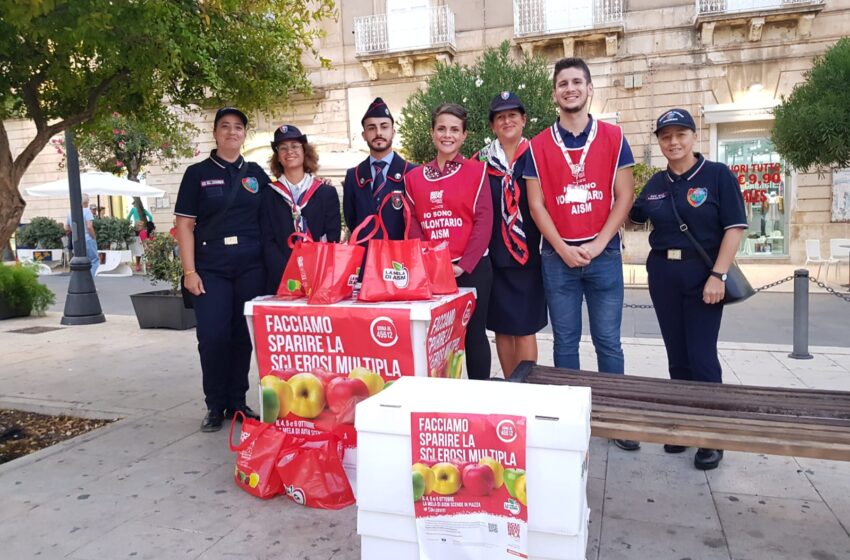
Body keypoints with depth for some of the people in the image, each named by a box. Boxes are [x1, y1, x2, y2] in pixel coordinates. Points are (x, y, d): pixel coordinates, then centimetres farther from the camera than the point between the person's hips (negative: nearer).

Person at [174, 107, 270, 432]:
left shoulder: (257, 174, 10)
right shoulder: (197, 173, 4)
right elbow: (185, 224, 0)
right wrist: (189, 271, -6)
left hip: (251, 267, 2)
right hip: (211, 268, -1)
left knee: (243, 336, 6)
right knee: (212, 337, -2)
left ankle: (237, 402, 19)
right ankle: (215, 406, 13)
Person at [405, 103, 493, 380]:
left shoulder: (476, 170, 1)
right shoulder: (415, 177, 10)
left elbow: (484, 221, -5)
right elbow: (413, 224, 5)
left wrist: (463, 264, -12)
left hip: (472, 268, -3)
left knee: (473, 332, 6)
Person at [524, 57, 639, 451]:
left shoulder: (613, 137, 4)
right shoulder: (539, 145, 4)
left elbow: (624, 197, 0)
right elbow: (536, 204, 1)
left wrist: (597, 244, -9)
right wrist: (563, 249, -9)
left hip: (603, 254, 0)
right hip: (557, 257, 1)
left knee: (608, 341, 5)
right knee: (565, 342, 8)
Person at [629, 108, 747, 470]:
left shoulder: (718, 175, -3)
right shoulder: (655, 184, 9)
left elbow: (734, 227, -9)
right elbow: (632, 216, 21)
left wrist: (718, 275, -16)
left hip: (703, 275, -4)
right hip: (663, 275, 4)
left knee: (701, 355, -4)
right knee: (677, 354, 10)